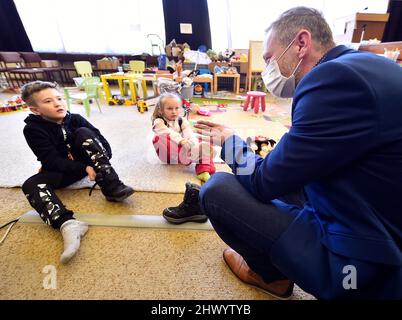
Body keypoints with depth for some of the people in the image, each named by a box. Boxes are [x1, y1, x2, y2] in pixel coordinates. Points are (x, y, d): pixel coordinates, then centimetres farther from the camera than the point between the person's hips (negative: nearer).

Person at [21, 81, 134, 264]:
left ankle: (112, 188, -33)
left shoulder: (75, 119, -6)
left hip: (87, 163, 0)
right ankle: (67, 224, -51)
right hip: (61, 171, 0)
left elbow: (102, 141, -11)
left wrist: (102, 163, -28)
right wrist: (84, 169, -34)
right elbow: (52, 160, -21)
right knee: (30, 185, -25)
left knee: (83, 132, -23)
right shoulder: (32, 129, -12)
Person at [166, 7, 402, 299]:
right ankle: (271, 266, 28)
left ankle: (272, 274, 16)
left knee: (216, 189, -12)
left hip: (362, 263, -9)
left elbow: (265, 182, -18)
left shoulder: (336, 76, -24)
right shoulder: (363, 65, 7)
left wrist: (229, 141, -1)